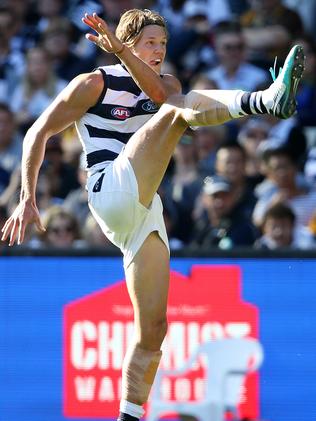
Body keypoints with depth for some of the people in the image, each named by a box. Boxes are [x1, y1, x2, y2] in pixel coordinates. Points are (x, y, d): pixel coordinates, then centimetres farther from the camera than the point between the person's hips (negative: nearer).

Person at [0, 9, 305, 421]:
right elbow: (39, 133, 8)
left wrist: (122, 51, -21)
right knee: (177, 111, -25)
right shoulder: (95, 84, 9)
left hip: (145, 213, 7)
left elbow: (160, 92, -6)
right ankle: (268, 100, -51)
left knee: (153, 328, 0)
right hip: (111, 193, -7)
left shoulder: (166, 85, 21)